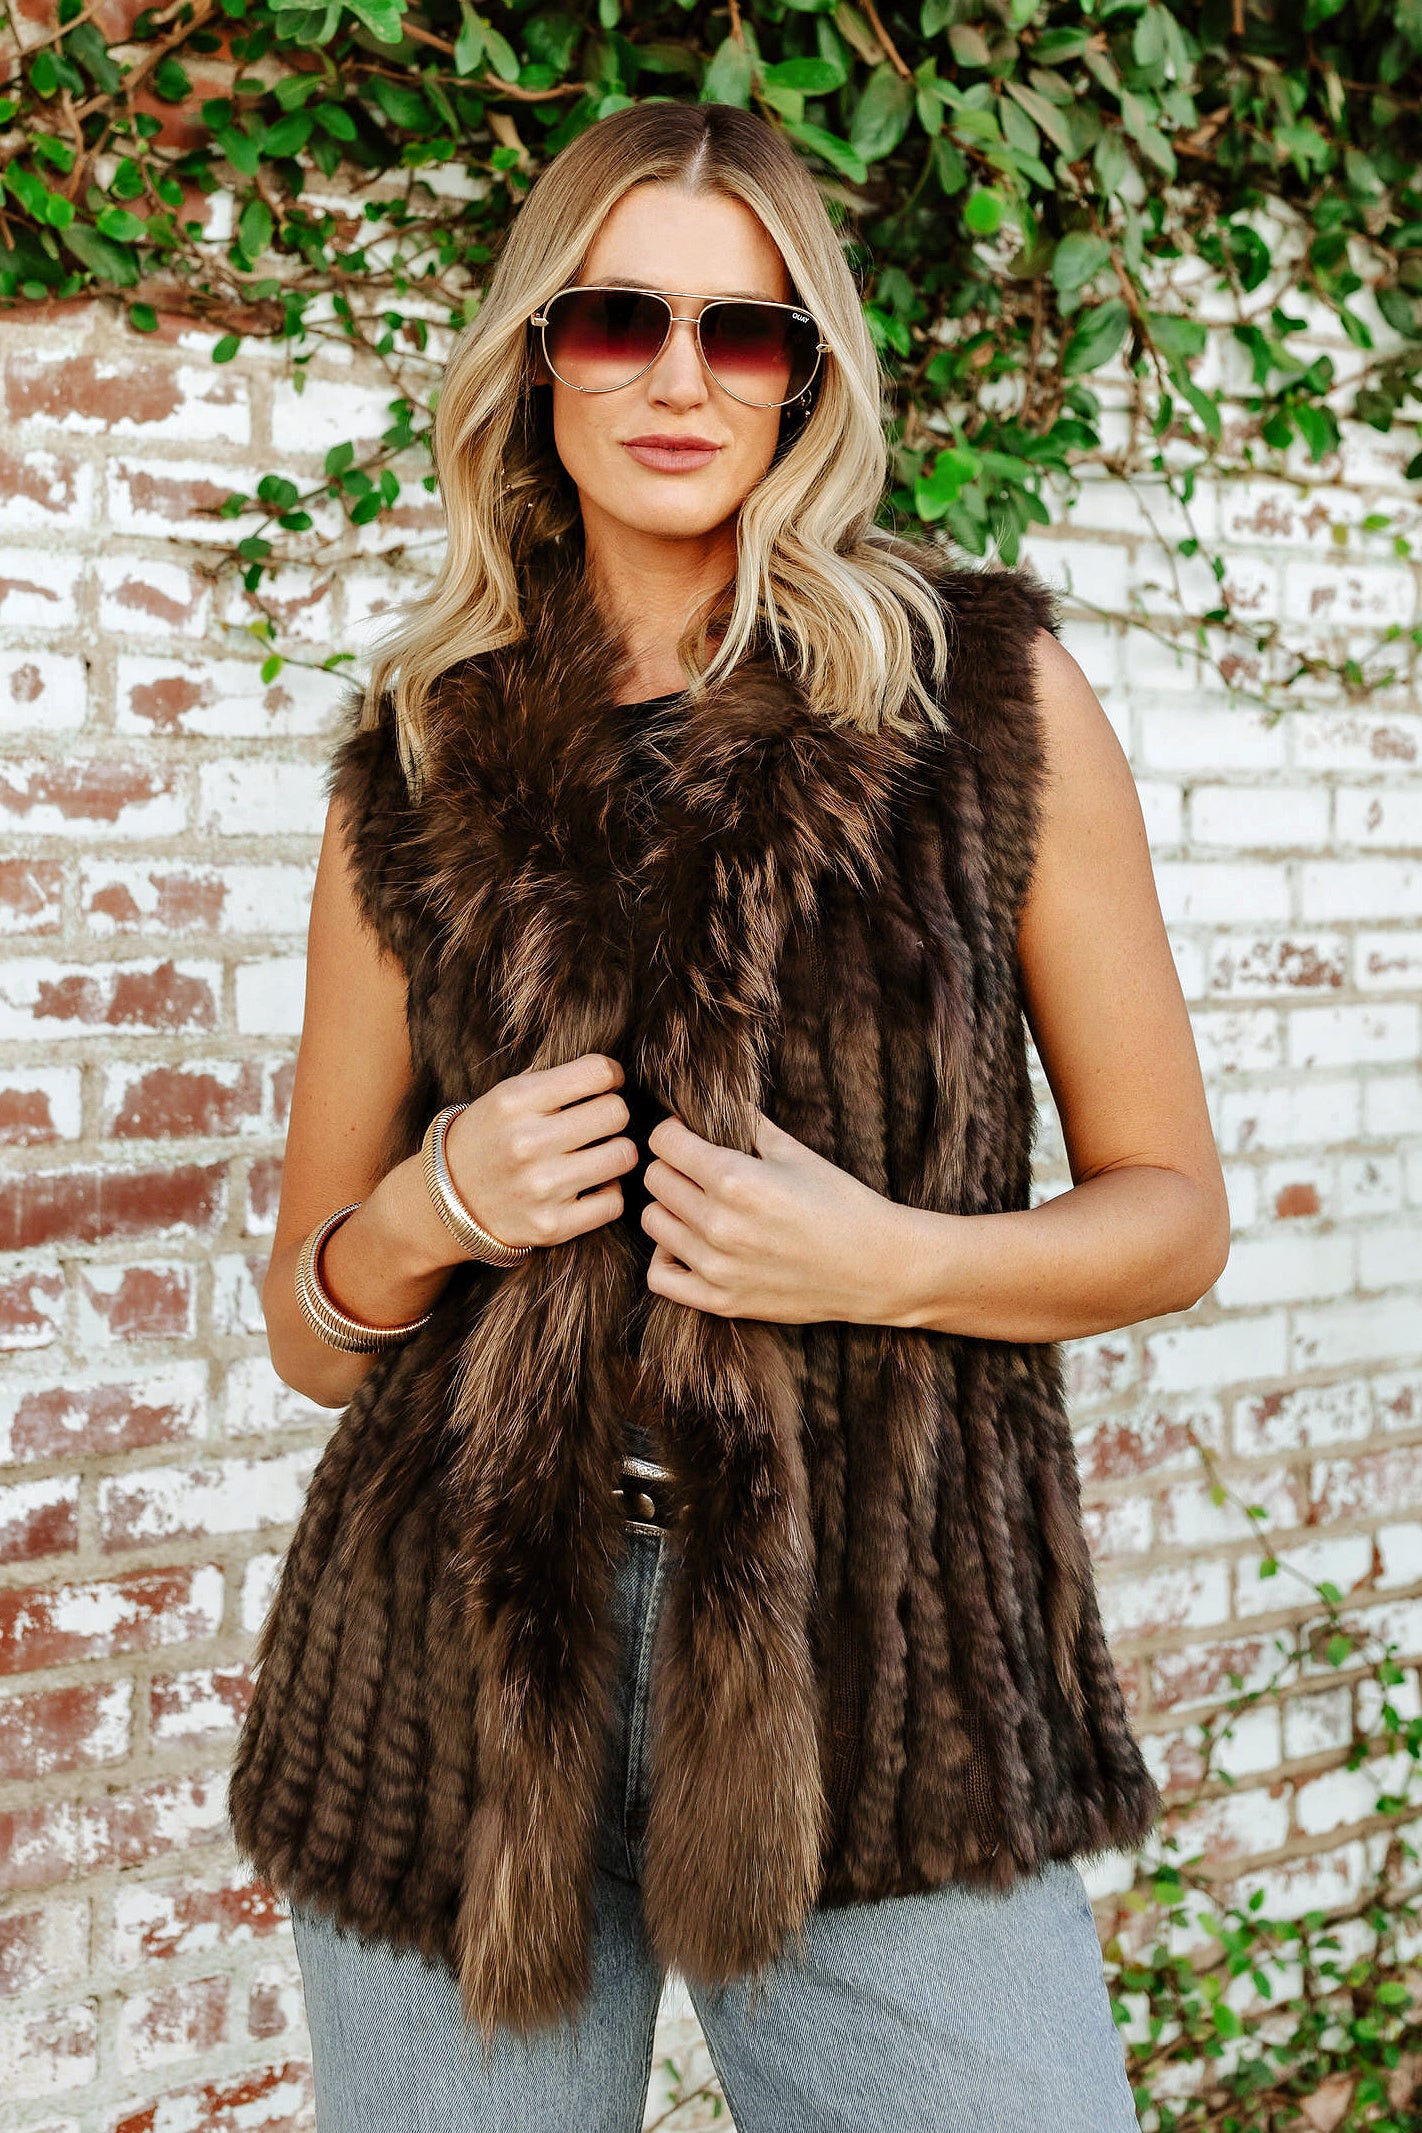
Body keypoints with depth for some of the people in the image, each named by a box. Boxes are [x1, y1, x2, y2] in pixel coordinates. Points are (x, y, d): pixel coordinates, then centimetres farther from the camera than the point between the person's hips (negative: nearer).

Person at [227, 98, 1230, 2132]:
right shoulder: (420, 770, 6)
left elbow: (1172, 1210, 5)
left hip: (877, 1650, -1)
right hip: (461, 1655, 2)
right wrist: (434, 1206, -10)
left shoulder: (993, 692, 2)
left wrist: (894, 1260, -13)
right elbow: (313, 1323, 12)